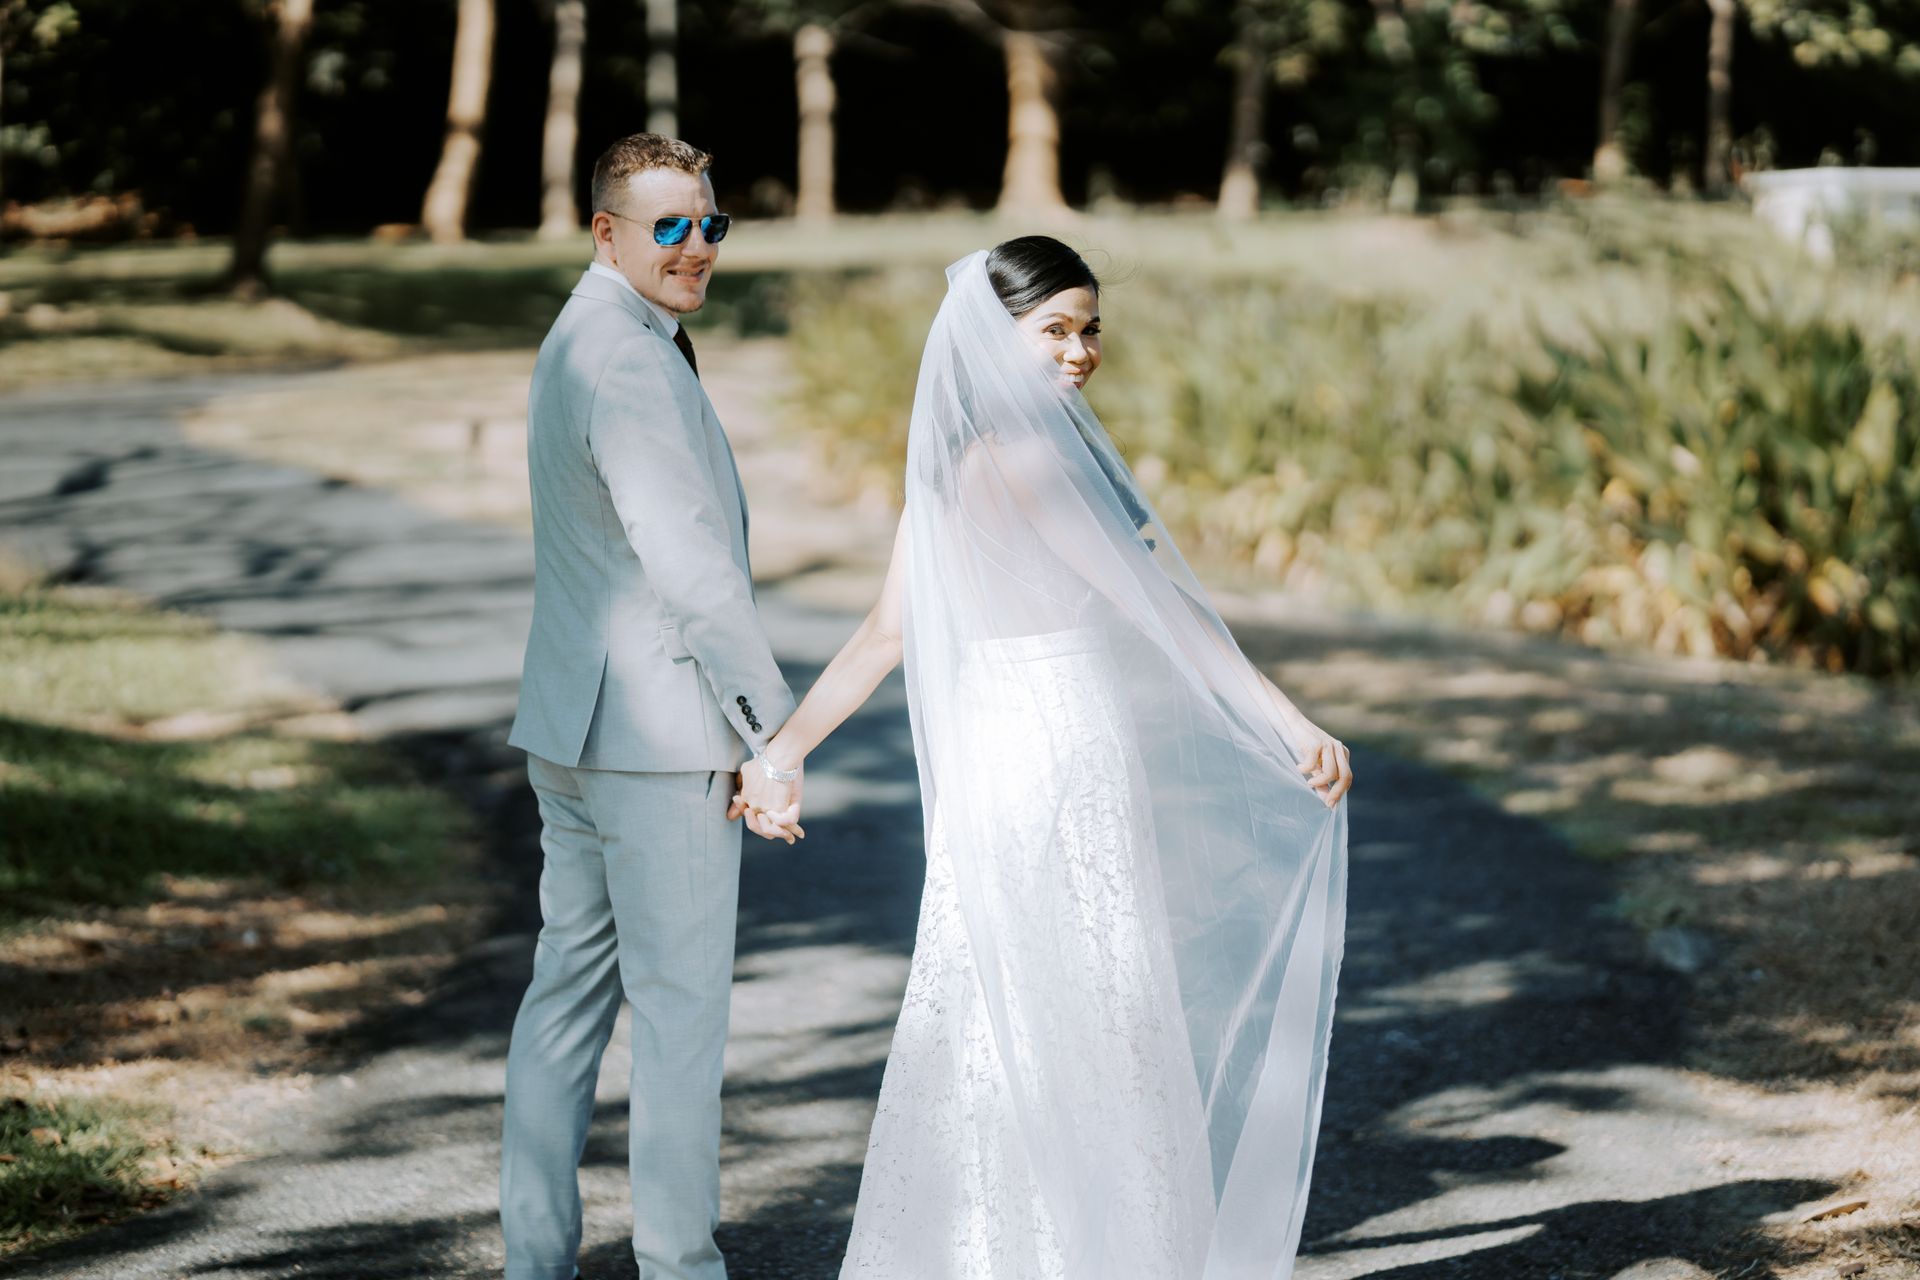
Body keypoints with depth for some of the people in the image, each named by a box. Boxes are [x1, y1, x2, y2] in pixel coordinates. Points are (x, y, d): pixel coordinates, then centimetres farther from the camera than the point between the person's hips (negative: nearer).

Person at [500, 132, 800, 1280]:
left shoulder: (580, 342, 15)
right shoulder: (630, 363, -18)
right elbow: (687, 562, -22)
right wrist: (773, 725, -17)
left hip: (572, 729, 10)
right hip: (660, 734, -10)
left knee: (570, 993, 13)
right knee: (683, 1011, -2)